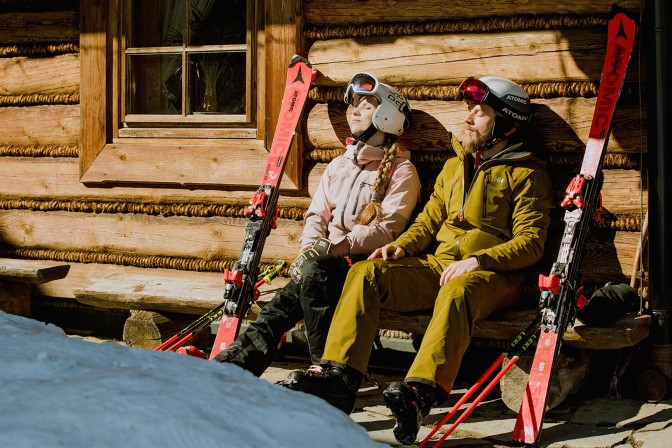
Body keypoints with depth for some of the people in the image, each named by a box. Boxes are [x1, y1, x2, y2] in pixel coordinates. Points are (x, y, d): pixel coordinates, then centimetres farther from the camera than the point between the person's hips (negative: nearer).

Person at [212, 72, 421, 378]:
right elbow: (316, 215, 17)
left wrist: (333, 246, -21)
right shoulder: (339, 164, 24)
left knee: (314, 272, -36)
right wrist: (308, 250, -5)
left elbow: (387, 229, -11)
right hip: (328, 264, 6)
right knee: (279, 309, -21)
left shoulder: (400, 171, 1)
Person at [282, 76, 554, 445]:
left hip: (491, 276, -6)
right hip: (437, 265, 6)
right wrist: (403, 245, 0)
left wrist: (478, 260, -22)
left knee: (458, 289, -41)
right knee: (366, 272, -18)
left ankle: (422, 391, -58)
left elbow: (531, 242, -7)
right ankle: (337, 376, -30)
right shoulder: (455, 165, 25)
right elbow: (430, 218, 22)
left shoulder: (527, 173, 3)